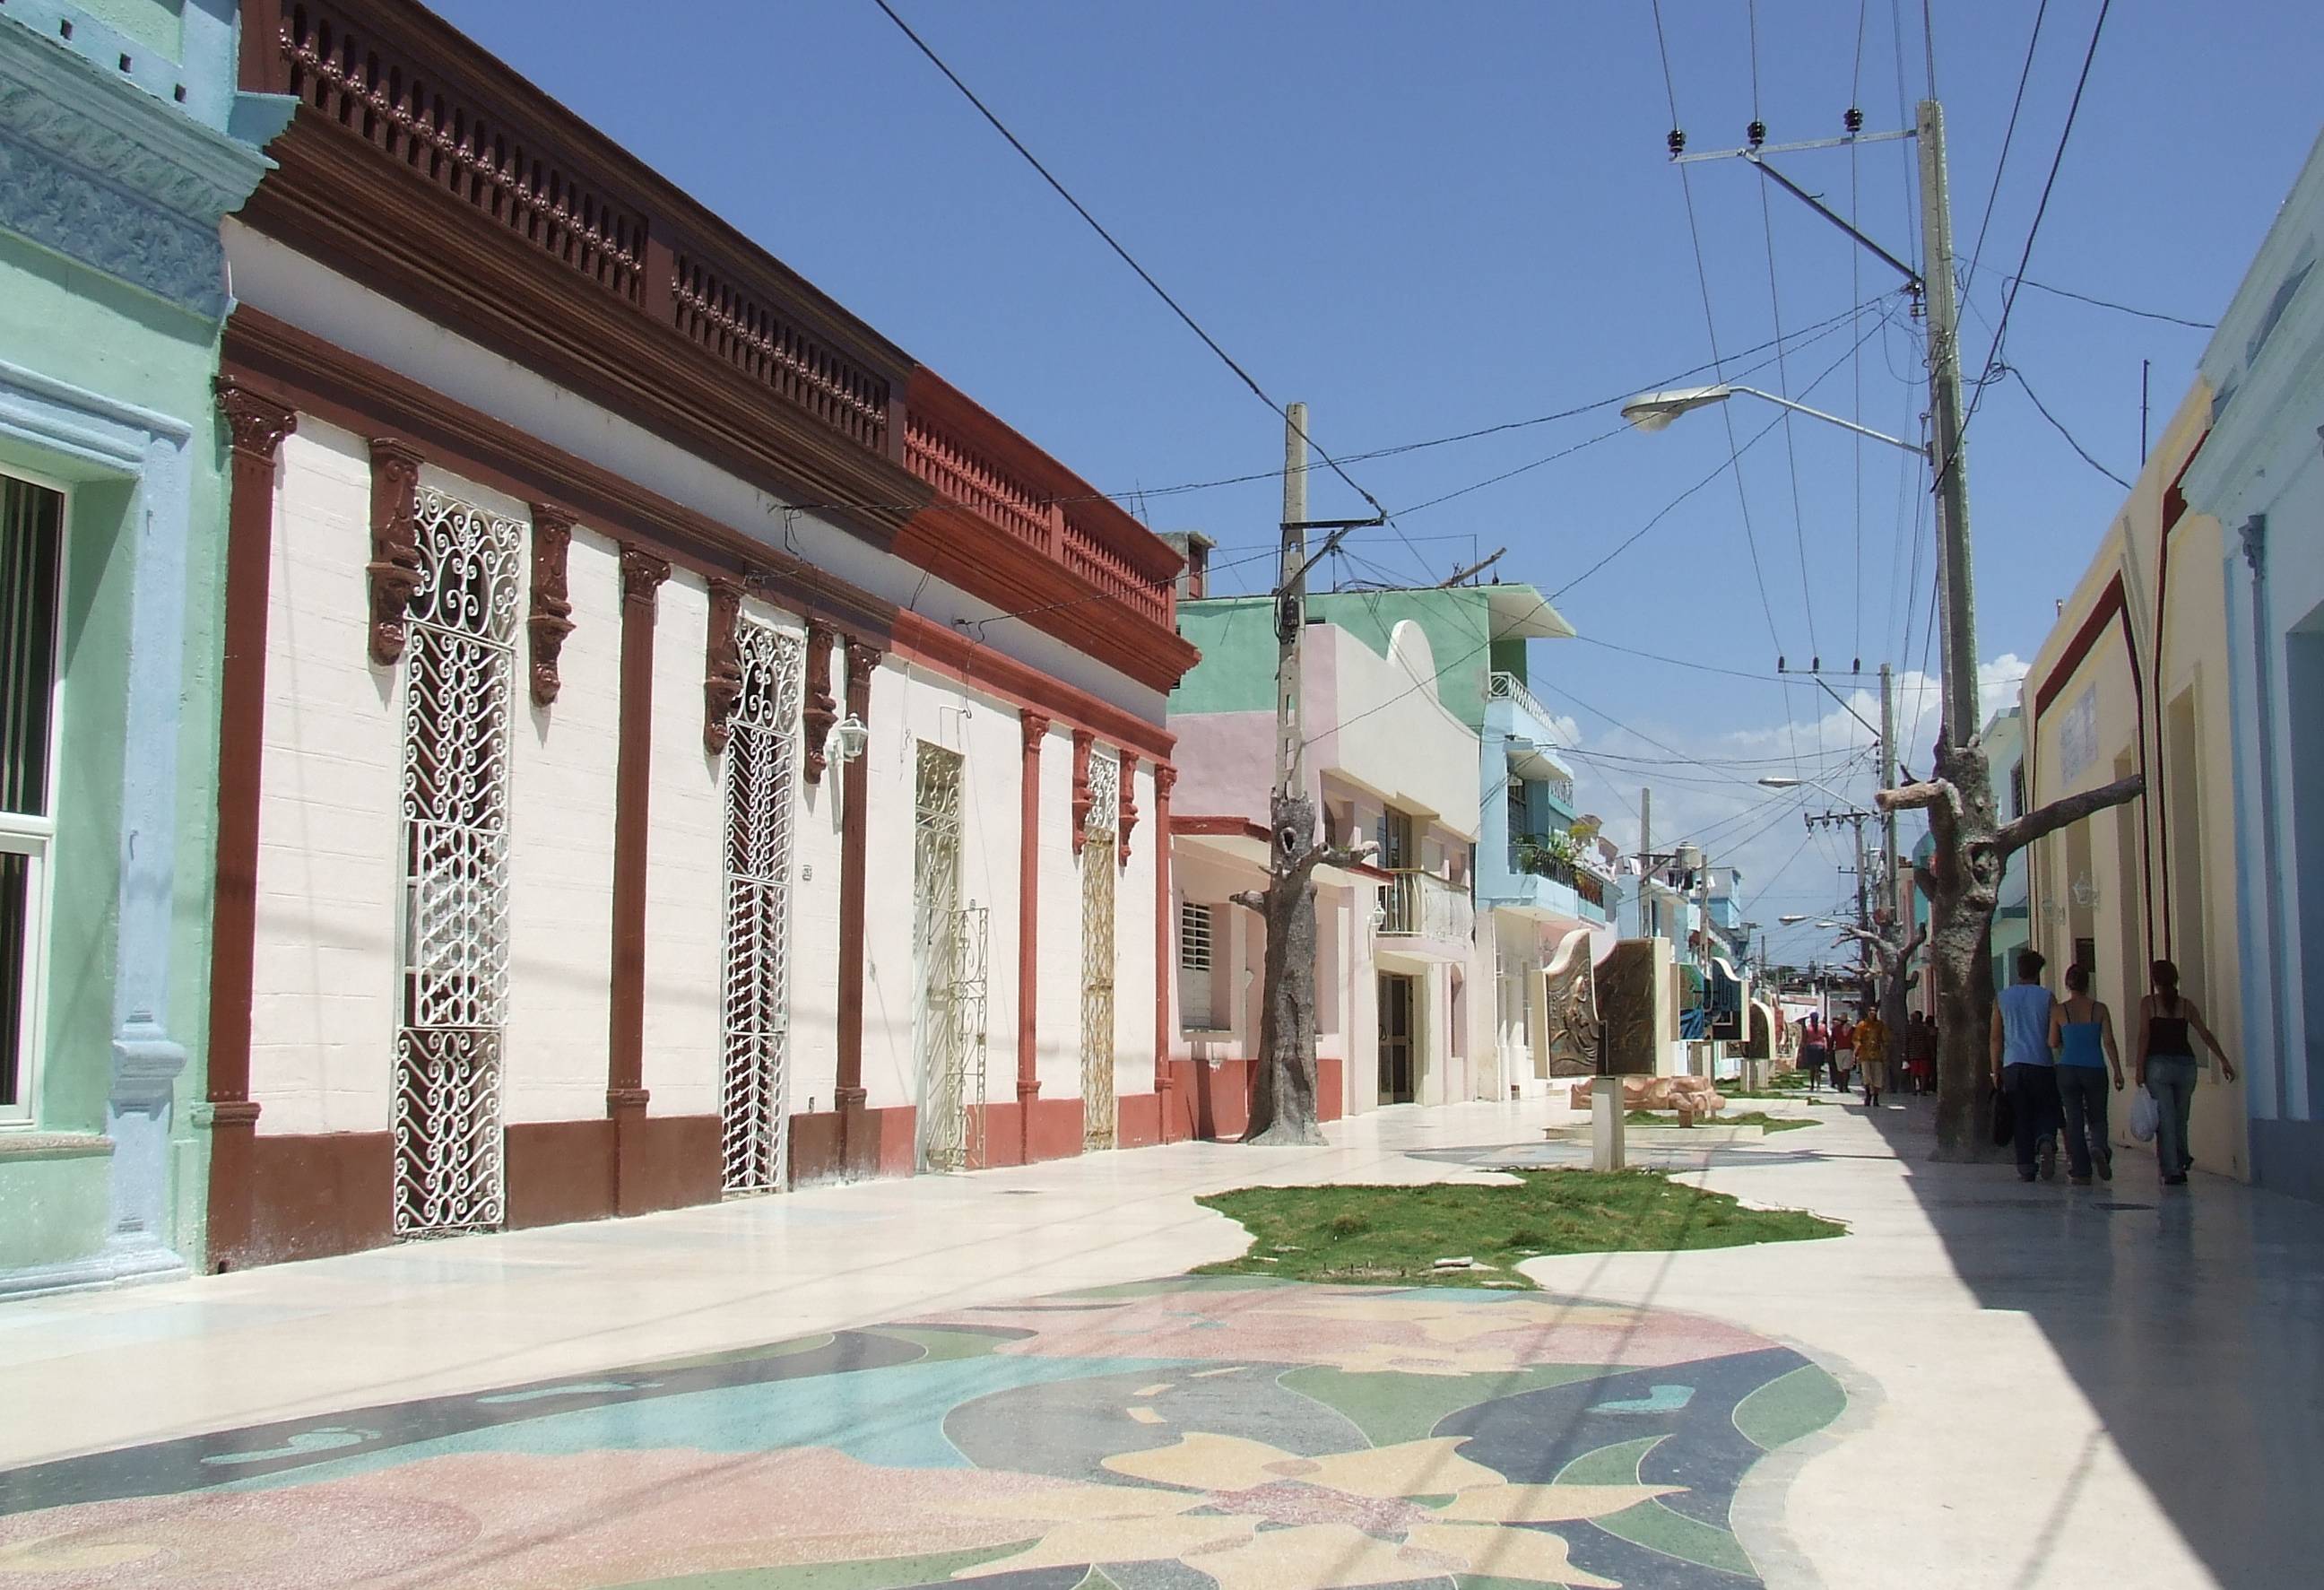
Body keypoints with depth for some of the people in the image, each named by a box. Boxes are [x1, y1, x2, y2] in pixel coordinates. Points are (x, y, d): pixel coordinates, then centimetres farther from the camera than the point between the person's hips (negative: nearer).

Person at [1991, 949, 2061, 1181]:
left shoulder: (2002, 998, 7)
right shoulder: (2046, 997, 2)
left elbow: (1996, 1038, 8)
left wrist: (1996, 1070, 13)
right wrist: (2061, 1065, 12)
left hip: (2012, 1066, 2)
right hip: (2042, 1065, -1)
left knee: (2022, 1118, 7)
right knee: (2047, 1111, 10)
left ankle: (2026, 1167, 0)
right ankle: (2046, 1142, -21)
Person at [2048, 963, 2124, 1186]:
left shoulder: (2059, 1011, -2)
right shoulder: (2100, 1009, -1)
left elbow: (2053, 1043, 4)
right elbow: (2109, 1042, -4)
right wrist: (2118, 1072, -1)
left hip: (2068, 1070, 0)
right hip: (2095, 1070, 0)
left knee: (2074, 1121, 6)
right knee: (2097, 1118, 13)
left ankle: (2080, 1172, 2)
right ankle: (2099, 1148, -19)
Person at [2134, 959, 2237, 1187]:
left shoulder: (2148, 1003, -2)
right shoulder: (2186, 1004, 7)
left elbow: (2144, 1036, -7)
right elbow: (2205, 1034, 5)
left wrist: (2140, 1068, -5)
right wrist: (2224, 1060, 9)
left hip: (2158, 1064, -3)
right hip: (2185, 1063, 3)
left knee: (2165, 1119, -1)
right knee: (2180, 1117, 18)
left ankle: (2172, 1171, -3)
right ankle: (2182, 1160, 19)